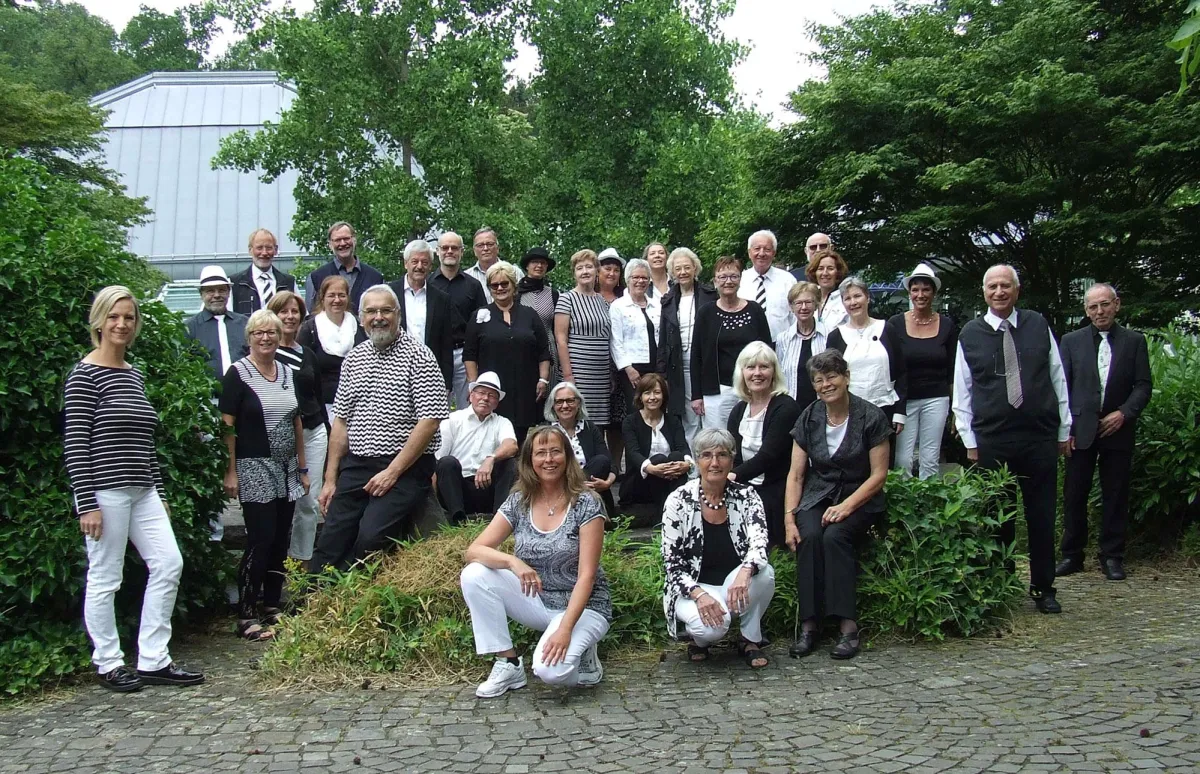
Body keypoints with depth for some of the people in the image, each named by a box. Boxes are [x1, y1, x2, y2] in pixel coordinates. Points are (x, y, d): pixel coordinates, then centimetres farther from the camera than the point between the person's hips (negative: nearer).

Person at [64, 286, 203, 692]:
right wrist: (86, 503, -16)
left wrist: (160, 492, 17)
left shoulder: (136, 374, 14)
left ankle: (153, 661, 12)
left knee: (168, 563, 4)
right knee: (104, 578, 3)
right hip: (105, 491, -8)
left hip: (142, 490, 8)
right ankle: (108, 665, 16)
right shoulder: (85, 374, -8)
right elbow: (74, 443, -13)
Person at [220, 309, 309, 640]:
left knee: (281, 542, 8)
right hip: (254, 470, -6)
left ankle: (272, 607, 20)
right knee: (260, 541, -9)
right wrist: (230, 472, -13)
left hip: (286, 471, 6)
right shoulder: (238, 373, -5)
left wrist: (302, 467, 16)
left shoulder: (288, 373, 12)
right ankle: (246, 616, 0)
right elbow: (227, 425, -8)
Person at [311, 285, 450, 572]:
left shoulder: (417, 355, -6)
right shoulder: (353, 358, 13)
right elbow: (341, 421, 16)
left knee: (370, 538, -21)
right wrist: (330, 479, 11)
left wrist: (393, 472, -14)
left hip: (405, 468, -5)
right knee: (329, 543, -1)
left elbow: (430, 420, -13)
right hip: (356, 466, 6)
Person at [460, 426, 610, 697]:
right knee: (474, 574, -18)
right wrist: (512, 561, -31)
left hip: (582, 606, -5)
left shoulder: (586, 504, -14)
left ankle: (580, 652, 4)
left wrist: (565, 628, -29)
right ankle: (509, 664, -7)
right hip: (537, 601, 5)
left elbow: (587, 575, -18)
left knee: (550, 670, -32)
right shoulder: (518, 502, -3)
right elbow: (473, 551, -10)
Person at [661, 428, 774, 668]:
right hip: (693, 588, -3)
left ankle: (751, 640, -3)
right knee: (711, 626, -35)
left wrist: (745, 571, -43)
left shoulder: (746, 495, -5)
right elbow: (672, 563, -10)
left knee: (764, 573, -30)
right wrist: (699, 594, -28)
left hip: (735, 586, 3)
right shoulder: (679, 501, -11)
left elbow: (759, 543, -20)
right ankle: (700, 638, 5)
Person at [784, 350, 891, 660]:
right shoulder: (809, 419, 3)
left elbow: (879, 474, -7)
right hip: (818, 496, 2)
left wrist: (847, 506, -19)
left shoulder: (871, 417, -7)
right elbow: (795, 474, 3)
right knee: (809, 537, -29)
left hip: (860, 498, -2)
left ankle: (848, 626, -27)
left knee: (834, 536, -32)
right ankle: (809, 625, -25)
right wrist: (789, 518, -10)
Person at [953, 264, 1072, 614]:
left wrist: (1064, 430, 9)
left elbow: (1058, 378, 9)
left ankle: (1043, 588, 20)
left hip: (1040, 438, 1)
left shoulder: (1038, 326, 5)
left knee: (1042, 517, 7)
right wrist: (970, 441, 1)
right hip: (991, 442, -1)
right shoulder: (970, 334, 2)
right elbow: (962, 391, 4)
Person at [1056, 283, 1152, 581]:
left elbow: (1143, 385, 3)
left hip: (1117, 430, 0)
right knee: (1074, 494, 3)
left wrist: (1124, 413, -12)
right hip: (1081, 431, 0)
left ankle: (1112, 557, 14)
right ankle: (1072, 554, 13)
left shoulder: (1134, 341, 6)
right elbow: (1061, 387, 4)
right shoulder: (1071, 341, 6)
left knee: (1115, 495, 5)